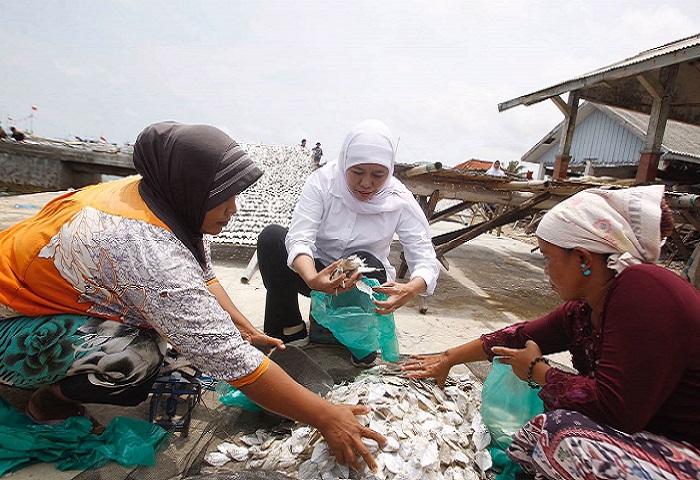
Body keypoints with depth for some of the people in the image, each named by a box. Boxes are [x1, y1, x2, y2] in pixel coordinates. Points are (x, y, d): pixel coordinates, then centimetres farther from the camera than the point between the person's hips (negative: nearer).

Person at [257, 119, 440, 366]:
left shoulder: (400, 200, -16)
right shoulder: (322, 181, -17)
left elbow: (426, 260, -19)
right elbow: (299, 239, -27)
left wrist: (409, 290, -42)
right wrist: (312, 279, -49)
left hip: (365, 282, 0)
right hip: (316, 274, 1)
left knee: (366, 262, -34)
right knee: (271, 236, -24)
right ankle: (290, 328, -9)